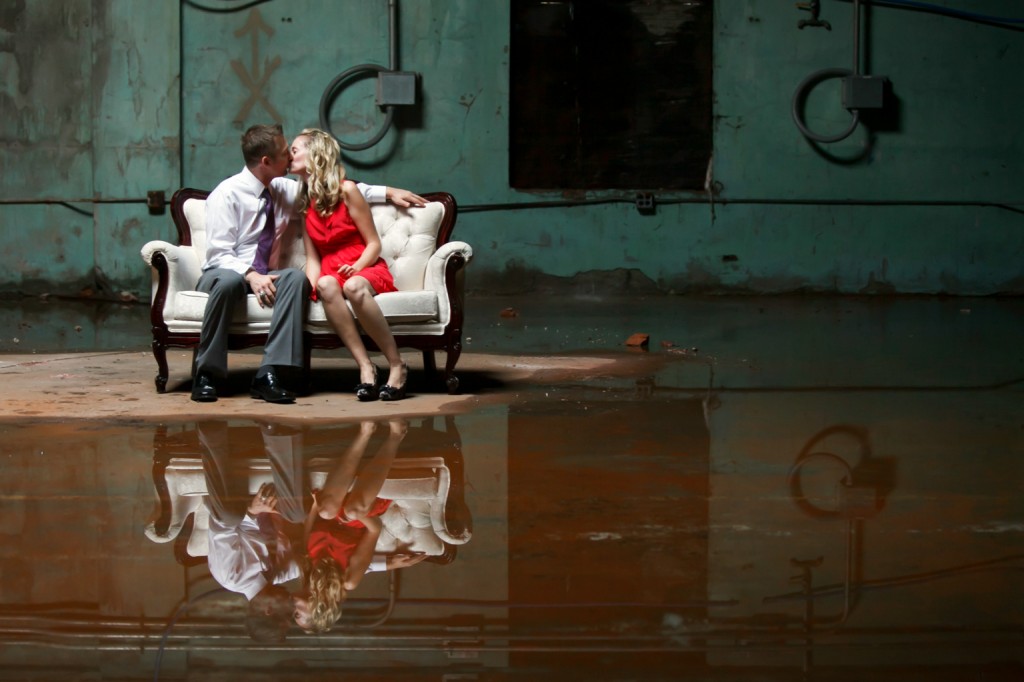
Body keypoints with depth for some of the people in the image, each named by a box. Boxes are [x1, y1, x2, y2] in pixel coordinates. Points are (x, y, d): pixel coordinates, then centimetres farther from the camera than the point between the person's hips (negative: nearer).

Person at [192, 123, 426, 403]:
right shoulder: (227, 194, -11)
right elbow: (218, 254, -16)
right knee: (229, 281, -41)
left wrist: (388, 192, 14)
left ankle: (268, 374, -37)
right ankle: (206, 374, -29)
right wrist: (251, 276, -31)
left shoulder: (283, 190, 7)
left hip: (263, 276, 5)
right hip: (222, 273, -5)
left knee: (295, 277, -30)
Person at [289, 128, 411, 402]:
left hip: (366, 270, -3)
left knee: (353, 287, -40)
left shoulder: (346, 191, -3)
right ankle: (365, 367, -38)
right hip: (332, 272, 3)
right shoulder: (304, 201, 13)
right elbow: (313, 258, 8)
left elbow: (374, 243, -3)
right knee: (326, 285, -35)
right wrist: (311, 286, -13)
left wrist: (357, 267, -22)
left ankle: (397, 366, -30)